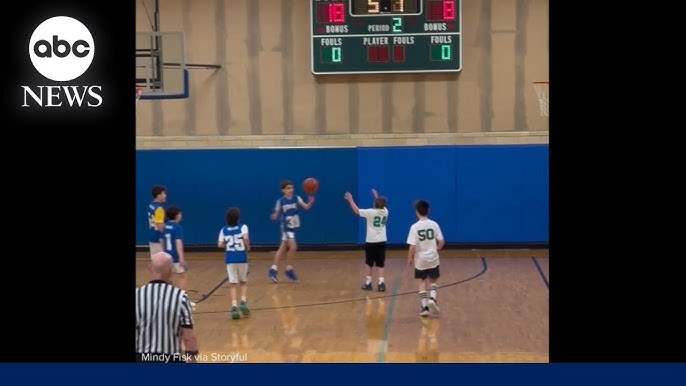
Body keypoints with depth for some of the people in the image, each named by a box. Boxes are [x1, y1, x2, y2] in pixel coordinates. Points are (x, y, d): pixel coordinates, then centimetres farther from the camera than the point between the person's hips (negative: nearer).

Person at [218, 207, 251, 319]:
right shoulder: (243, 227, -1)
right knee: (243, 282, 16)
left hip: (230, 259, 1)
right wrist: (248, 248, -2)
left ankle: (234, 306, -12)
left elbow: (220, 245, -2)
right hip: (242, 258, -1)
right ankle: (243, 302, -4)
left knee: (233, 284, 4)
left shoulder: (223, 230, 6)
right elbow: (246, 238, -19)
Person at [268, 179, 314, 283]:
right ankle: (289, 269, 0)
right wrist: (274, 216, -25)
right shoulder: (280, 201, -8)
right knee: (293, 247, -16)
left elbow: (306, 207, -9)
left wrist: (310, 202, -29)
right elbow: (275, 215, -2)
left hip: (293, 227, 5)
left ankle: (274, 269, 17)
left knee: (282, 249, 10)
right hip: (286, 228, -5)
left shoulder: (296, 198, 0)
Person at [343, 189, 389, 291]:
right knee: (380, 264, 6)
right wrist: (376, 196, 36)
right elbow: (381, 205, 24)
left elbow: (357, 210, -5)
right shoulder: (385, 212, 0)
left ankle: (368, 283, 15)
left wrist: (350, 200, 4)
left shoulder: (371, 212, -13)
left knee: (368, 263, 10)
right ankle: (381, 283, -5)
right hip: (382, 242, 3)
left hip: (371, 242, -3)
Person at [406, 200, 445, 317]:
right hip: (433, 258, 1)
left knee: (422, 283, 13)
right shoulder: (434, 224, -5)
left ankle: (425, 307, 9)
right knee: (433, 281, 17)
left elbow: (412, 246, -15)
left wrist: (410, 259, 0)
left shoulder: (415, 227, -13)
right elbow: (442, 242, -2)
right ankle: (432, 299, -9)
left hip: (420, 260, -1)